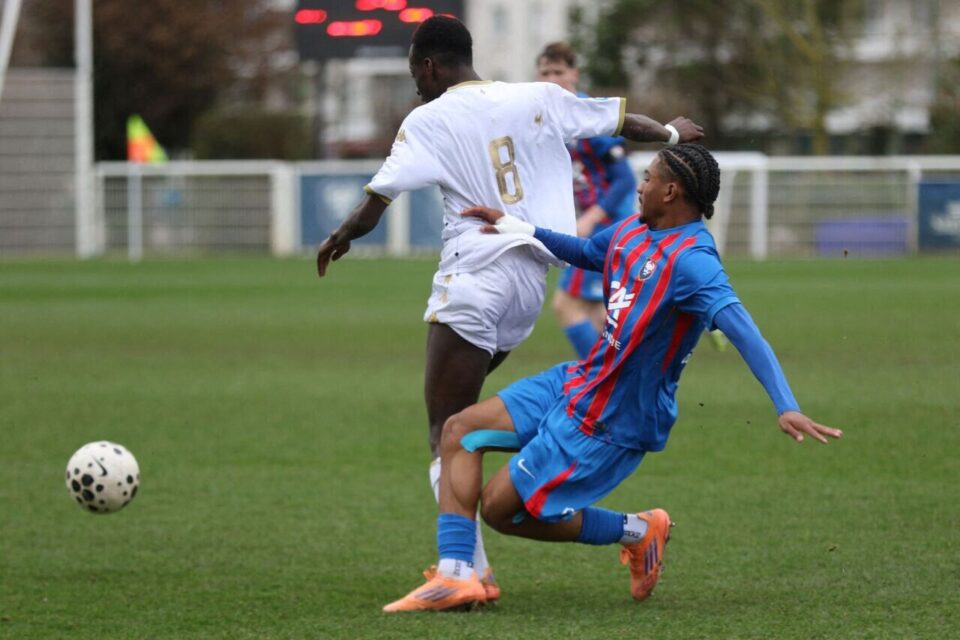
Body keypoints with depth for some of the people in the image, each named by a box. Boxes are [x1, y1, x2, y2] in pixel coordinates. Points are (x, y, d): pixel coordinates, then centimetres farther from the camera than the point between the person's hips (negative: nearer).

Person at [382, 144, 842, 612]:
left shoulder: (691, 261, -27)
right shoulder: (633, 230, 3)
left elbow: (741, 328, -38)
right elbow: (587, 252, 26)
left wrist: (786, 407, -49)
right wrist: (517, 228, 22)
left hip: (613, 422, -9)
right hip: (577, 381, 9)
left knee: (500, 508, -4)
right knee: (460, 430, 4)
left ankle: (636, 532, 13)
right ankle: (455, 578, 1)